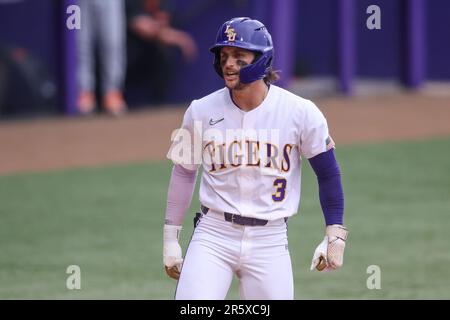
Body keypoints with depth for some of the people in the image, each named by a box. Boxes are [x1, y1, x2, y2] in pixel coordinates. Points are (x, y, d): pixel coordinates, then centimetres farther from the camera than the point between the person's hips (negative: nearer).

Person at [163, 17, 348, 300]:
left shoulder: (300, 112, -5)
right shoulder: (202, 111, 0)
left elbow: (328, 171, 4)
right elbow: (184, 170, 12)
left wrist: (335, 235, 1)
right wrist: (170, 237, 12)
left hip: (270, 241, 0)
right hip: (213, 235, 0)